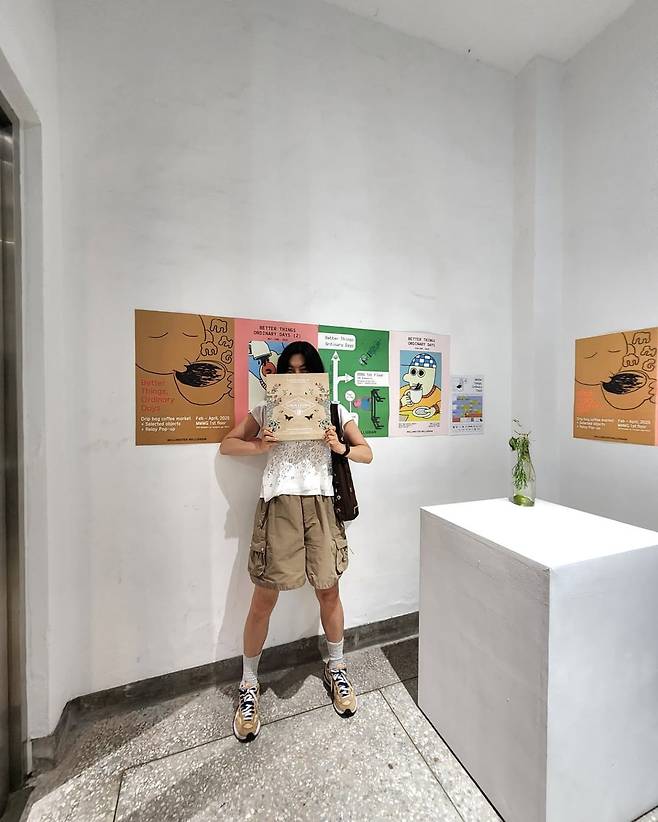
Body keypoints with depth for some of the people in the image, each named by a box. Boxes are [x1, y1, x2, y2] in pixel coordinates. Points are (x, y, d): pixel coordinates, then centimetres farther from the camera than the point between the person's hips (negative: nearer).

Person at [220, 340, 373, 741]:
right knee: (264, 598, 5)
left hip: (321, 505, 1)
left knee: (329, 590, 11)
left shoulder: (335, 410, 10)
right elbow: (227, 445, 10)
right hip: (279, 504, -1)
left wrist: (341, 447, -9)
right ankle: (249, 685, 30)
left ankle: (337, 669, 39)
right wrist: (259, 446, -9)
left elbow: (367, 453, 12)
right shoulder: (267, 409, 8)